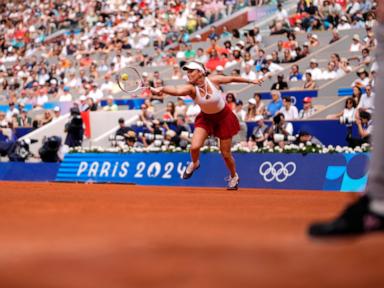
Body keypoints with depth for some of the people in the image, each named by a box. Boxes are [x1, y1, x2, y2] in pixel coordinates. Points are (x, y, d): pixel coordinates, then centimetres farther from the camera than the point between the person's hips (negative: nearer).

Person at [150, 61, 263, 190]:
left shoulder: (213, 80, -25)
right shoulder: (190, 88, -27)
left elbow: (232, 78, -7)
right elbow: (176, 90, -49)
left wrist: (251, 81, 6)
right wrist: (161, 89, -70)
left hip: (224, 117, -1)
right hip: (206, 118, 1)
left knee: (225, 154, 6)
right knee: (194, 147, -18)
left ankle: (234, 176, 36)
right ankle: (194, 164, 19)